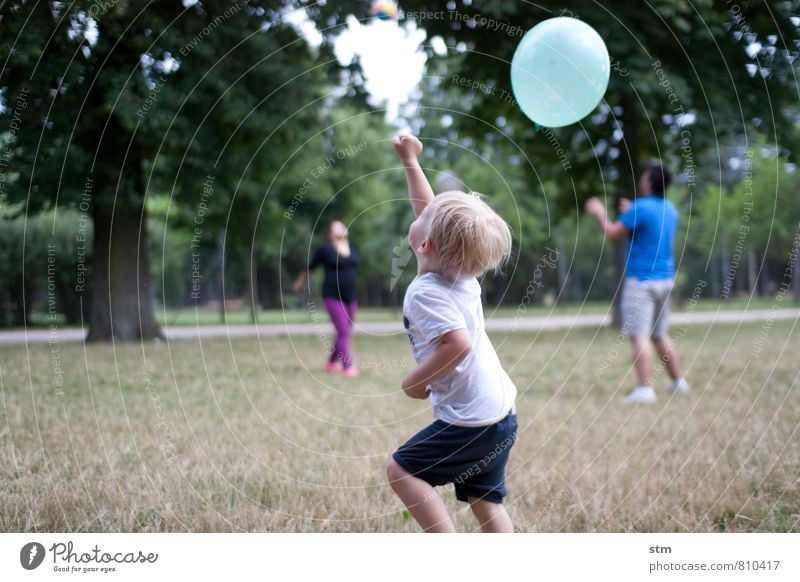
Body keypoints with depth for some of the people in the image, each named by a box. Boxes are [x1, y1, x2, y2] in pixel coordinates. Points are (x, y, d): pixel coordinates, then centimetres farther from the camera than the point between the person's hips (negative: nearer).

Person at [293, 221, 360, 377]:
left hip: (350, 297, 6)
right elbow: (310, 267, 9)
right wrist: (300, 281, 21)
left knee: (346, 333, 9)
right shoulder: (324, 250, -5)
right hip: (333, 297, -6)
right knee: (343, 332, -13)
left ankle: (331, 363, 24)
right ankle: (348, 366, -13)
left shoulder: (353, 249, 9)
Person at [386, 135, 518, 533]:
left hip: (471, 422, -8)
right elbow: (430, 209, 20)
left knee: (402, 470, 3)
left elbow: (458, 343, -30)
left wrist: (416, 380, -16)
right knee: (484, 501, 13)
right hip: (503, 415, 8)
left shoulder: (424, 293, -17)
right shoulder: (461, 275, 7)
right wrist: (410, 161, 27)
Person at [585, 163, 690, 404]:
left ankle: (645, 390, -15)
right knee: (659, 335, 19)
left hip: (642, 280, -8)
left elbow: (612, 233, -8)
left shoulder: (641, 208, -14)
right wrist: (630, 214, 33)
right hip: (665, 279, 8)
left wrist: (599, 213, 8)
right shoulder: (670, 209, 11)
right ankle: (678, 381, 23)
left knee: (639, 335, -9)